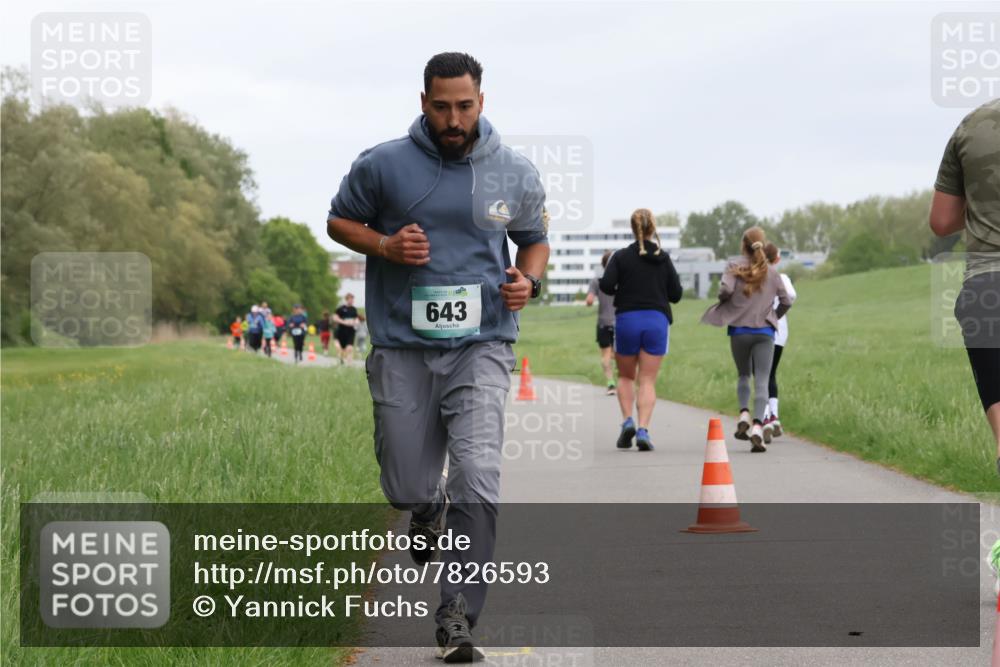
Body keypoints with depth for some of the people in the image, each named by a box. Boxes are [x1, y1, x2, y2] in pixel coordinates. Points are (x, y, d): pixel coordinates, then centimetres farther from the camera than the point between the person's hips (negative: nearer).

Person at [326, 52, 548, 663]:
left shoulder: (516, 174, 3)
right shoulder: (382, 165, -1)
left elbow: (534, 241, 18)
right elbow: (340, 221, 12)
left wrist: (529, 281, -5)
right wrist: (385, 245, -8)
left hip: (481, 346, -1)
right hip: (401, 350, 1)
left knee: (477, 481, -16)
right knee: (407, 490, 6)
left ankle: (458, 616, -7)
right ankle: (429, 511, 45)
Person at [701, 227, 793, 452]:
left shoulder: (735, 267, -2)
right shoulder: (771, 271, 5)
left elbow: (726, 289, -18)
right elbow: (786, 302, 8)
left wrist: (723, 303, 3)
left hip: (739, 330, 0)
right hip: (765, 332, 0)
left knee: (743, 375, 22)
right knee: (761, 381, -4)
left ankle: (744, 414, 1)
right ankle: (757, 426, -20)